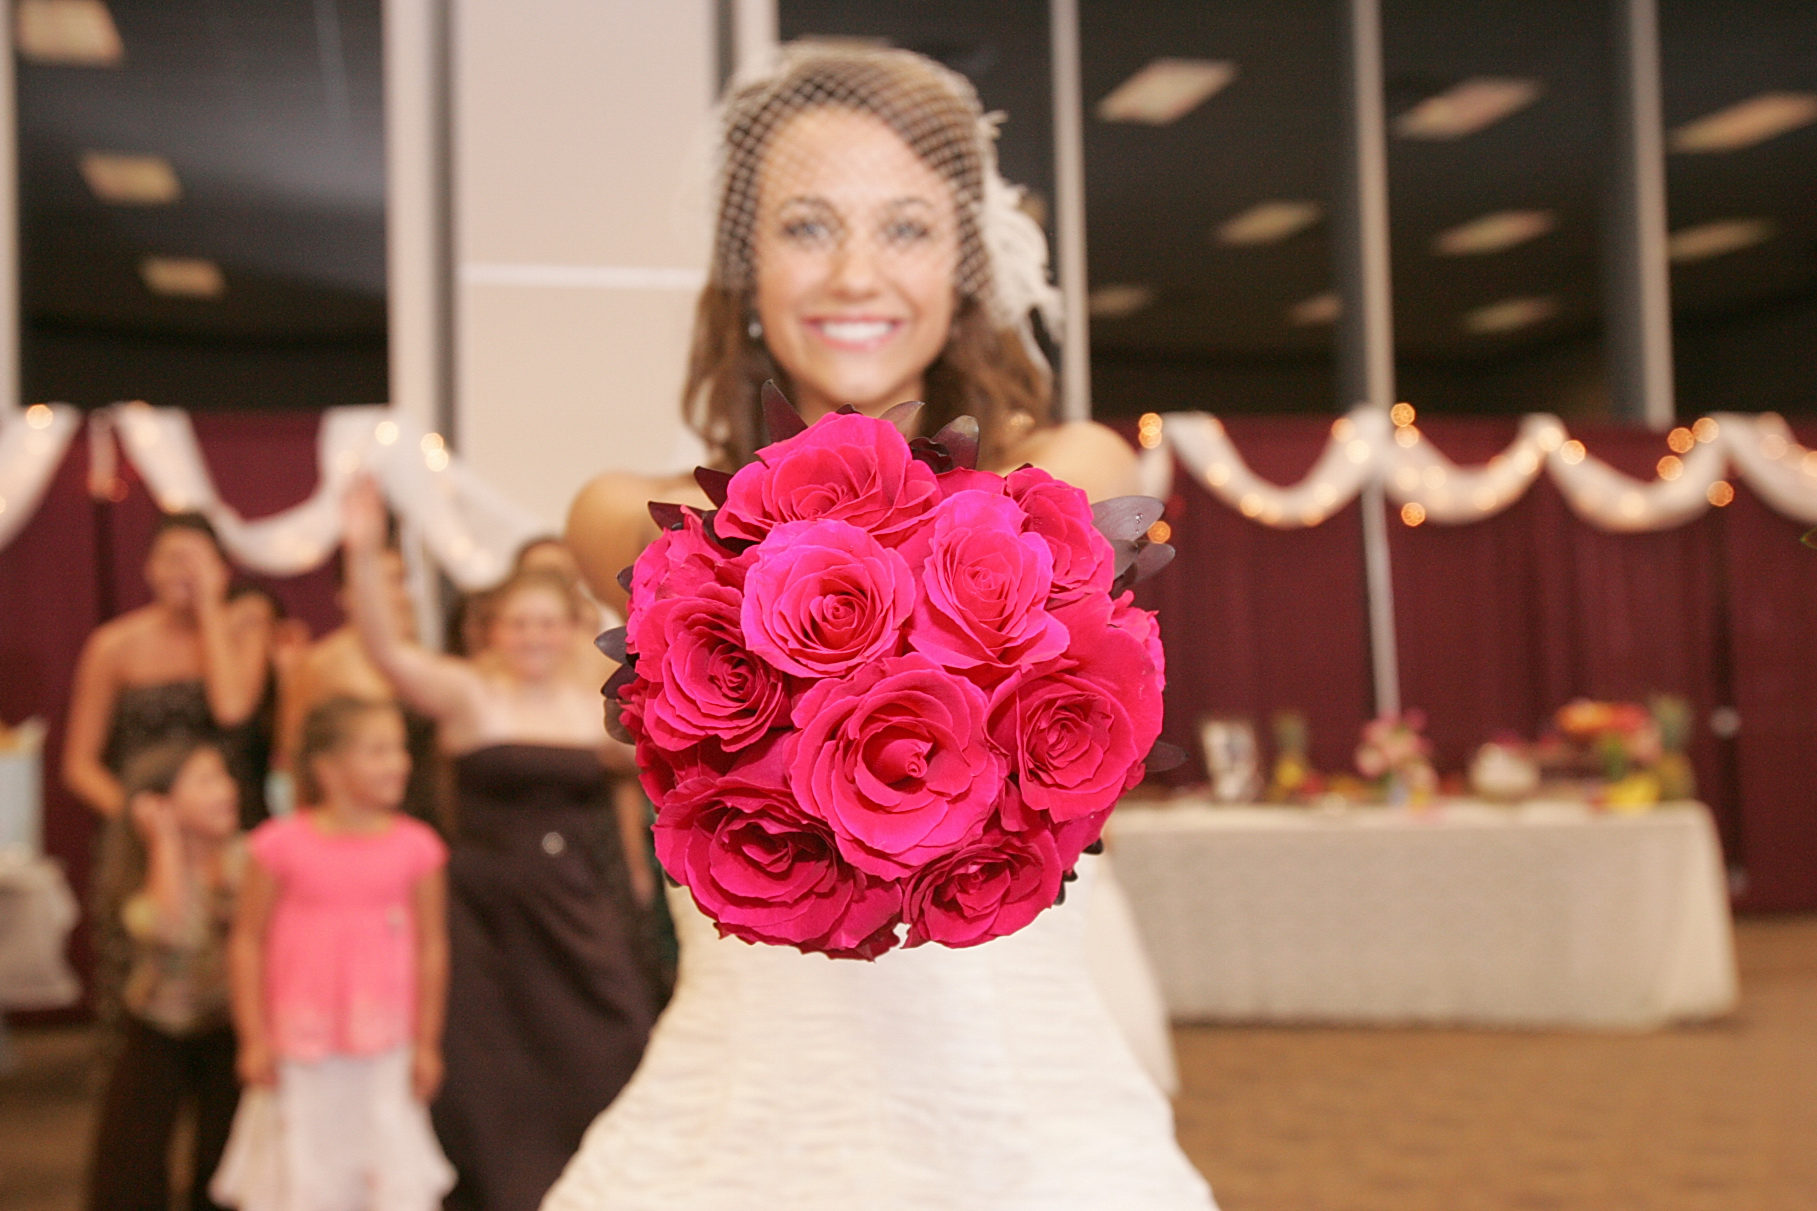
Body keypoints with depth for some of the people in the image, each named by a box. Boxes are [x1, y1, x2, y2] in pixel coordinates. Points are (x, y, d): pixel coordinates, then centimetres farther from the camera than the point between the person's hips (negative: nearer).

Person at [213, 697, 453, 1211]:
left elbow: (431, 945, 1)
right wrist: (254, 1037, -3)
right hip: (300, 1050, -1)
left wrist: (427, 1043, 2)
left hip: (384, 1051, 1)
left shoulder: (415, 846, -4)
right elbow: (248, 940, -2)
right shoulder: (283, 844, -8)